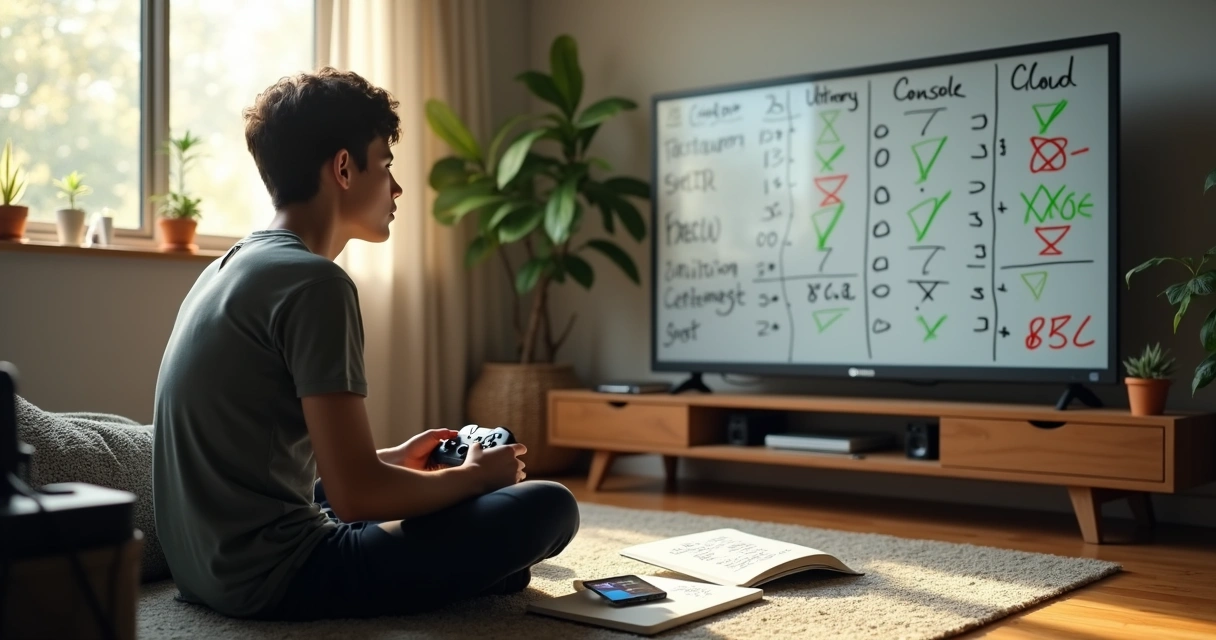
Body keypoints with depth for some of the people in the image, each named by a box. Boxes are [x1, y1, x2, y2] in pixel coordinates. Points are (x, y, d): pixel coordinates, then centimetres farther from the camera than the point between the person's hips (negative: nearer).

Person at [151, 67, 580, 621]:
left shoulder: (230, 267, 11)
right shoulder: (314, 282, -18)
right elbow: (355, 494, -22)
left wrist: (395, 458, 21)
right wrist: (475, 475, -4)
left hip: (211, 563, 10)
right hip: (274, 575, -10)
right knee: (547, 506, -7)